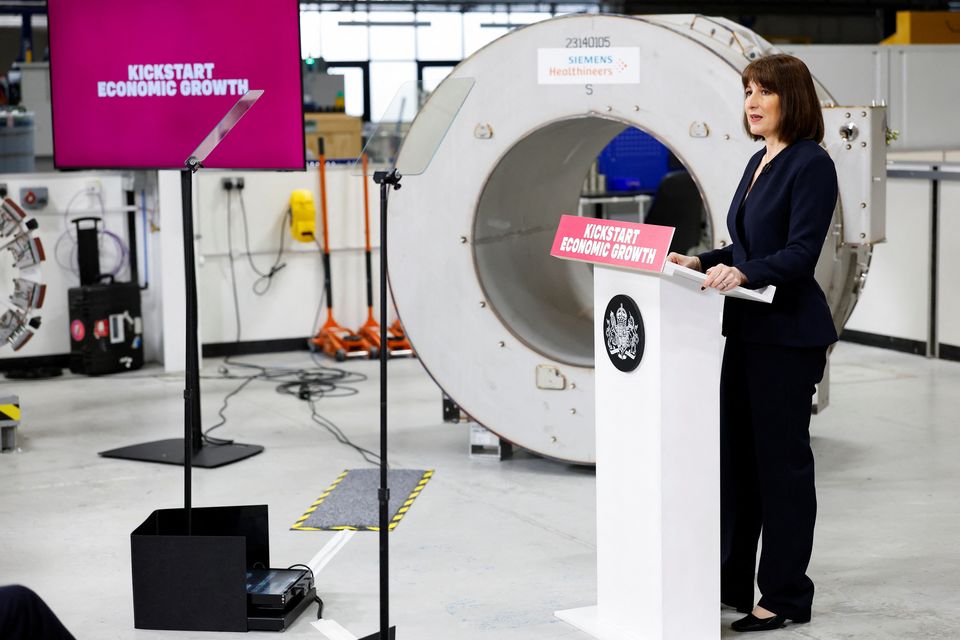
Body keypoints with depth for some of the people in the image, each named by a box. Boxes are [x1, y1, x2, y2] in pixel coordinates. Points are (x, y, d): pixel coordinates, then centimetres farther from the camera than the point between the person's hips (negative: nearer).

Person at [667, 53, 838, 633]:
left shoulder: (811, 164, -12)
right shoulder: (760, 161, 14)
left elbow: (801, 253, -21)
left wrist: (744, 273, -34)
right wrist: (702, 262, 6)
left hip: (788, 334, -9)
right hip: (749, 329, 9)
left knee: (781, 458, -1)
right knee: (735, 453, 13)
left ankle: (786, 596, 10)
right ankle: (730, 582, 24)